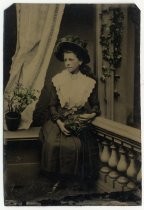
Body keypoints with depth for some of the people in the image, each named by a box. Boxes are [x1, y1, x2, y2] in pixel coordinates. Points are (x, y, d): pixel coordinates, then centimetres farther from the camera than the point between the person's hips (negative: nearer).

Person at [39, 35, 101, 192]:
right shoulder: (57, 80, 0)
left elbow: (95, 105, 8)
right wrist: (59, 123, -15)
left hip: (80, 122, -1)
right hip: (60, 121, 1)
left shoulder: (90, 82, -2)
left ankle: (72, 175, 1)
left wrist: (92, 114, -14)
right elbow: (52, 105, 0)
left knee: (76, 144, -27)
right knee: (52, 142, -26)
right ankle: (59, 176, -3)